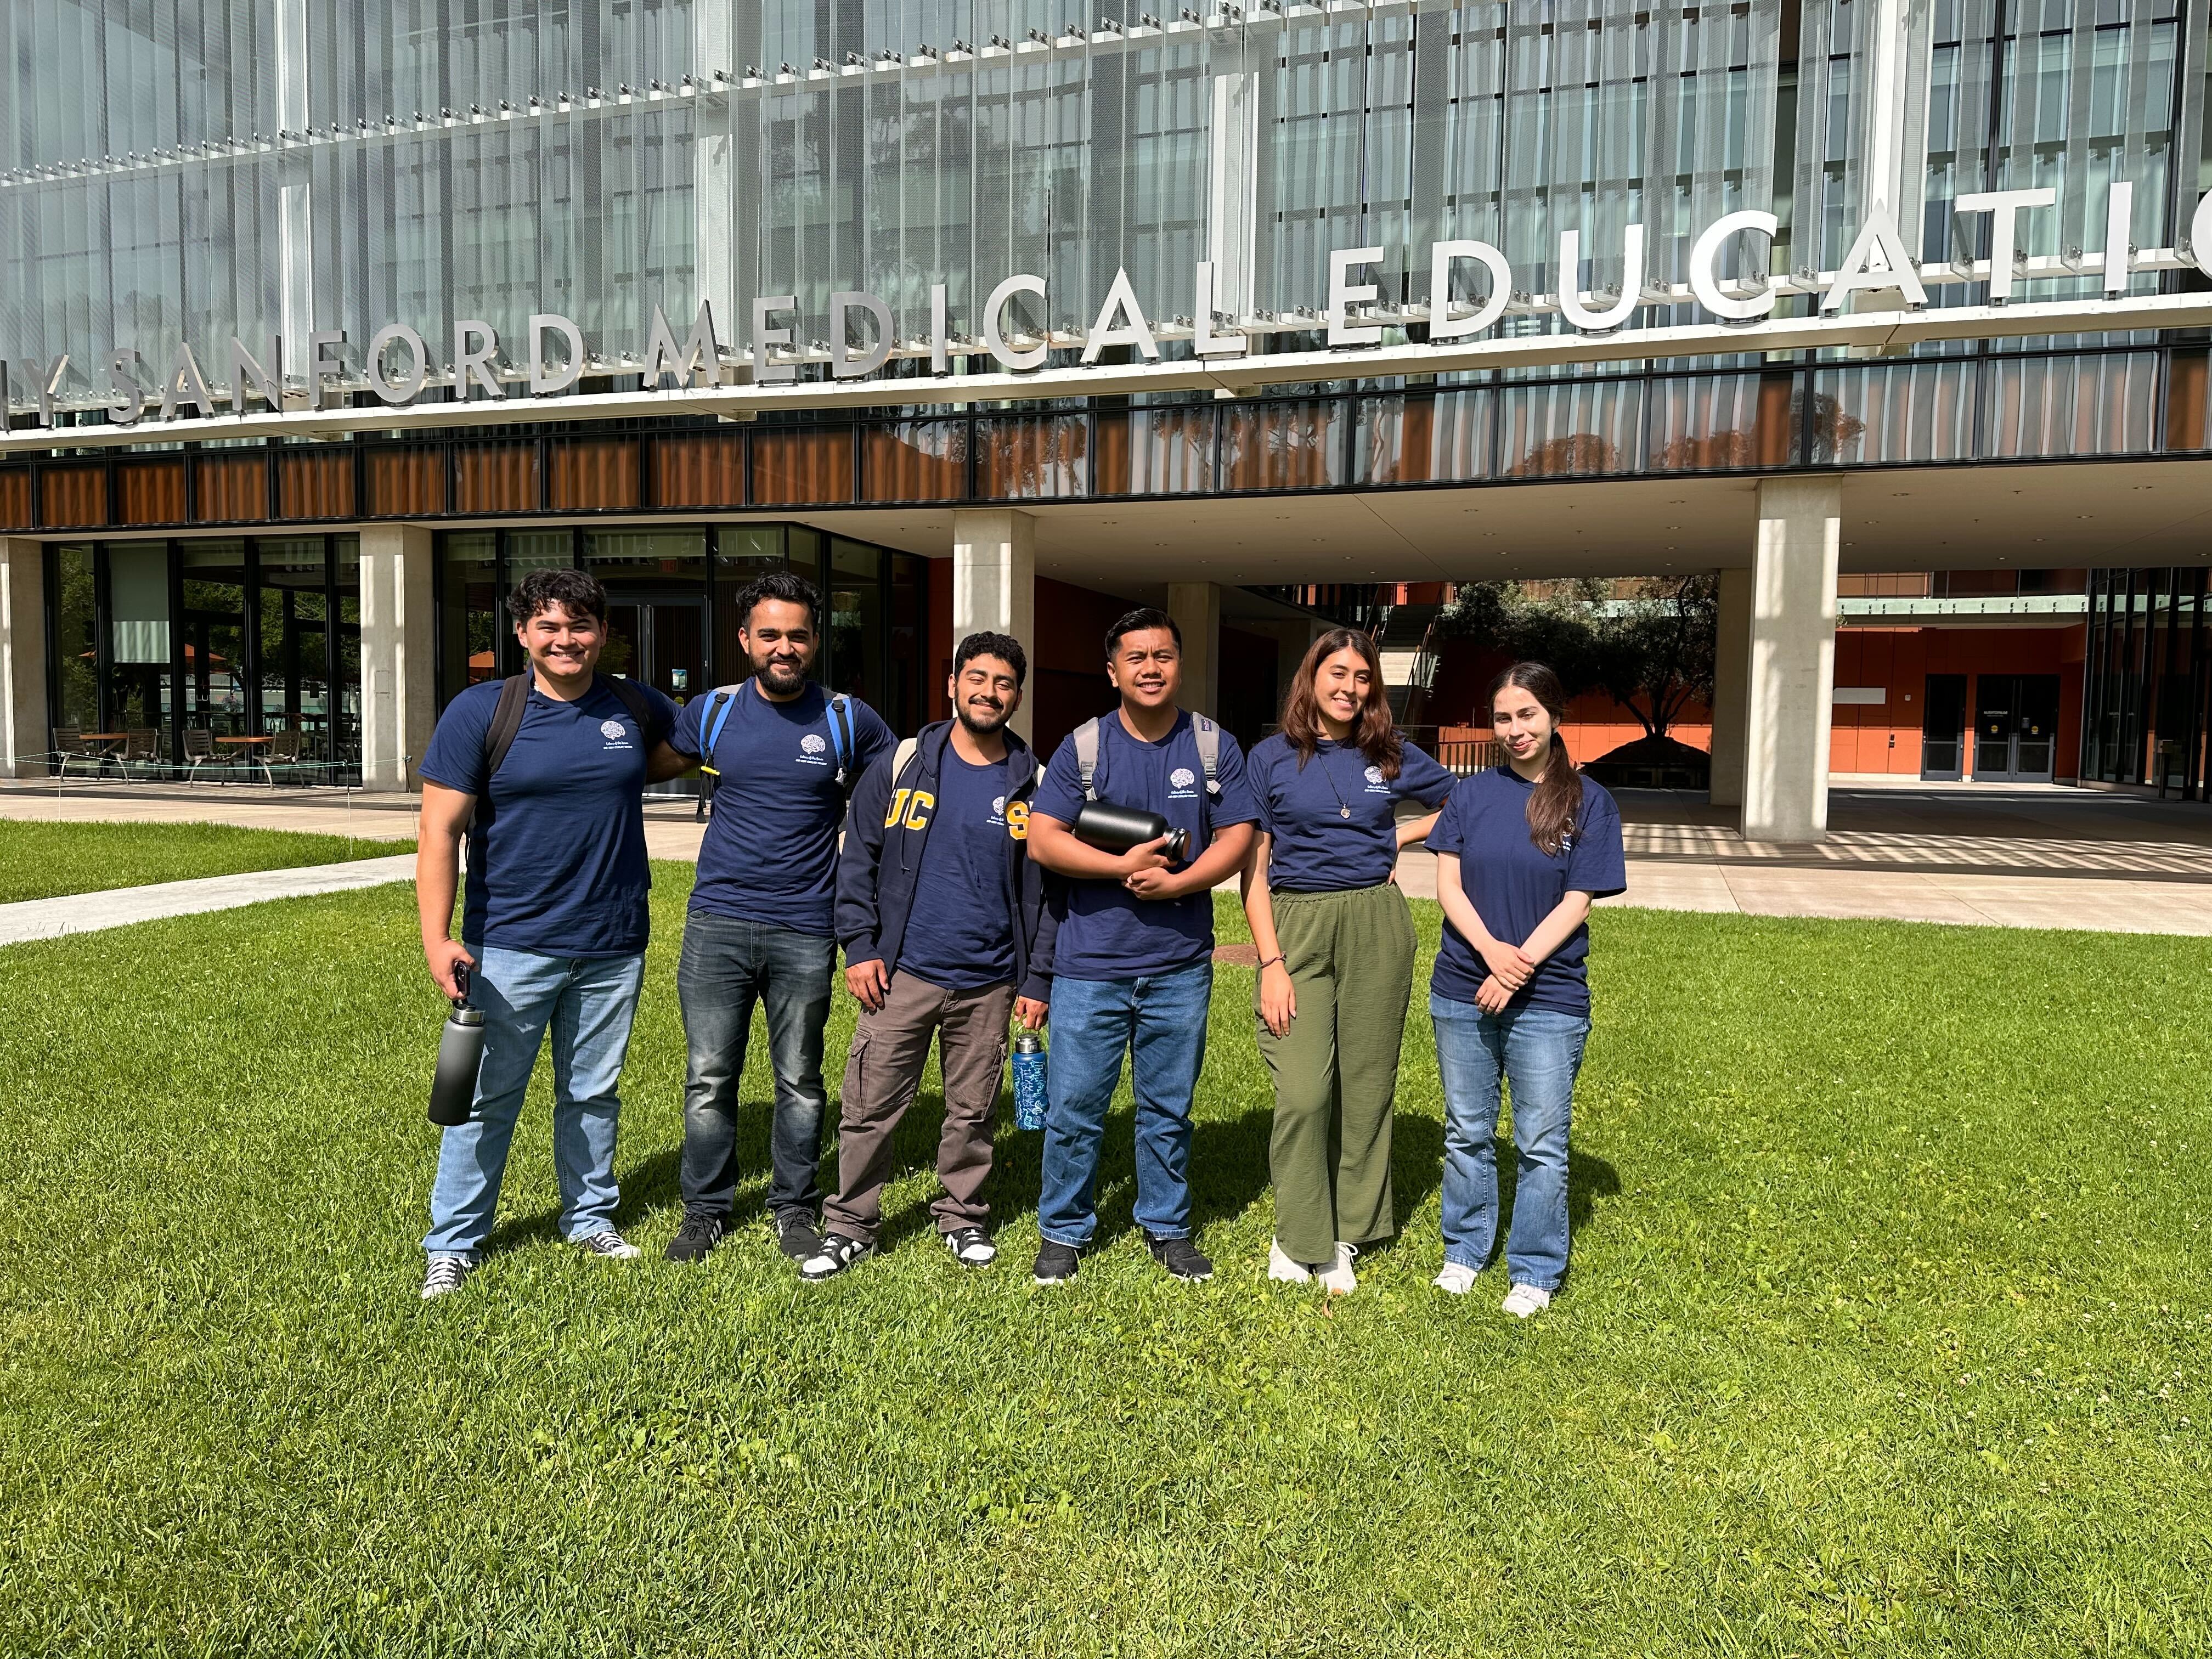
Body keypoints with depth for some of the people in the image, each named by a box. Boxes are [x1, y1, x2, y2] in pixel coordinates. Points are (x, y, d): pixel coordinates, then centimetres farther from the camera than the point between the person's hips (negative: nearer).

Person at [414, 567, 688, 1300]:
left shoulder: (638, 708, 3)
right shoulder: (480, 712, -6)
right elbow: (440, 831, -8)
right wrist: (437, 938, -16)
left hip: (613, 947, 3)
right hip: (510, 945, -3)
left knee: (594, 1093, 16)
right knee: (488, 1096, 7)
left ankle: (590, 1216, 34)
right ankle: (453, 1243, 23)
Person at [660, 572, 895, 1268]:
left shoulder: (849, 720, 0)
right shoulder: (711, 713, 5)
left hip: (805, 930, -1)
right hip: (717, 923, 1)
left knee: (800, 1082, 9)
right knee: (708, 1078, 7)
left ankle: (794, 1210, 25)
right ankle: (705, 1209, 24)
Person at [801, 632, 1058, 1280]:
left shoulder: (1032, 785, 3)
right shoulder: (901, 766, 0)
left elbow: (1048, 888, 5)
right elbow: (858, 858, 3)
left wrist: (1038, 981, 2)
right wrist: (859, 946, -5)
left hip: (989, 984, 1)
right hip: (902, 973, -1)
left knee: (972, 1112, 13)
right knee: (870, 1107, 3)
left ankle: (964, 1219, 31)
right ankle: (850, 1226, 20)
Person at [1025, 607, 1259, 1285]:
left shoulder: (1215, 747, 4)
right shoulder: (1082, 746, 0)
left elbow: (1237, 836, 0)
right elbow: (1043, 840, -6)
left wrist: (1176, 882, -15)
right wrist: (1123, 865, -16)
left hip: (1180, 962, 1)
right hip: (1090, 962, -1)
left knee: (1169, 1107, 13)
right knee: (1074, 1106, 4)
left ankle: (1168, 1228, 29)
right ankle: (1063, 1231, 21)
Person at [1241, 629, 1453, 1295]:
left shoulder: (1392, 756, 7)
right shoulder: (1272, 757, 1)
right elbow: (1253, 869, -1)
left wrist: (1400, 838, 6)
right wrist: (1271, 963, -8)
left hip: (1375, 926, 2)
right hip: (1296, 923, -2)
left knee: (1366, 1086, 6)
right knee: (1303, 1092, -9)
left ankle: (1345, 1235, 21)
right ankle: (1298, 1237, 10)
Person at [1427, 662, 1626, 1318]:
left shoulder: (1589, 803, -2)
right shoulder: (1472, 793, 4)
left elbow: (1576, 902, -6)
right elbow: (1448, 883, -1)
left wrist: (1521, 966, -16)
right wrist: (1492, 951, -16)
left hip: (1549, 1000, -2)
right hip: (1462, 992, 2)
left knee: (1541, 1143, 6)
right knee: (1467, 1132, 14)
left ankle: (1535, 1271, 21)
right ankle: (1465, 1250, 30)